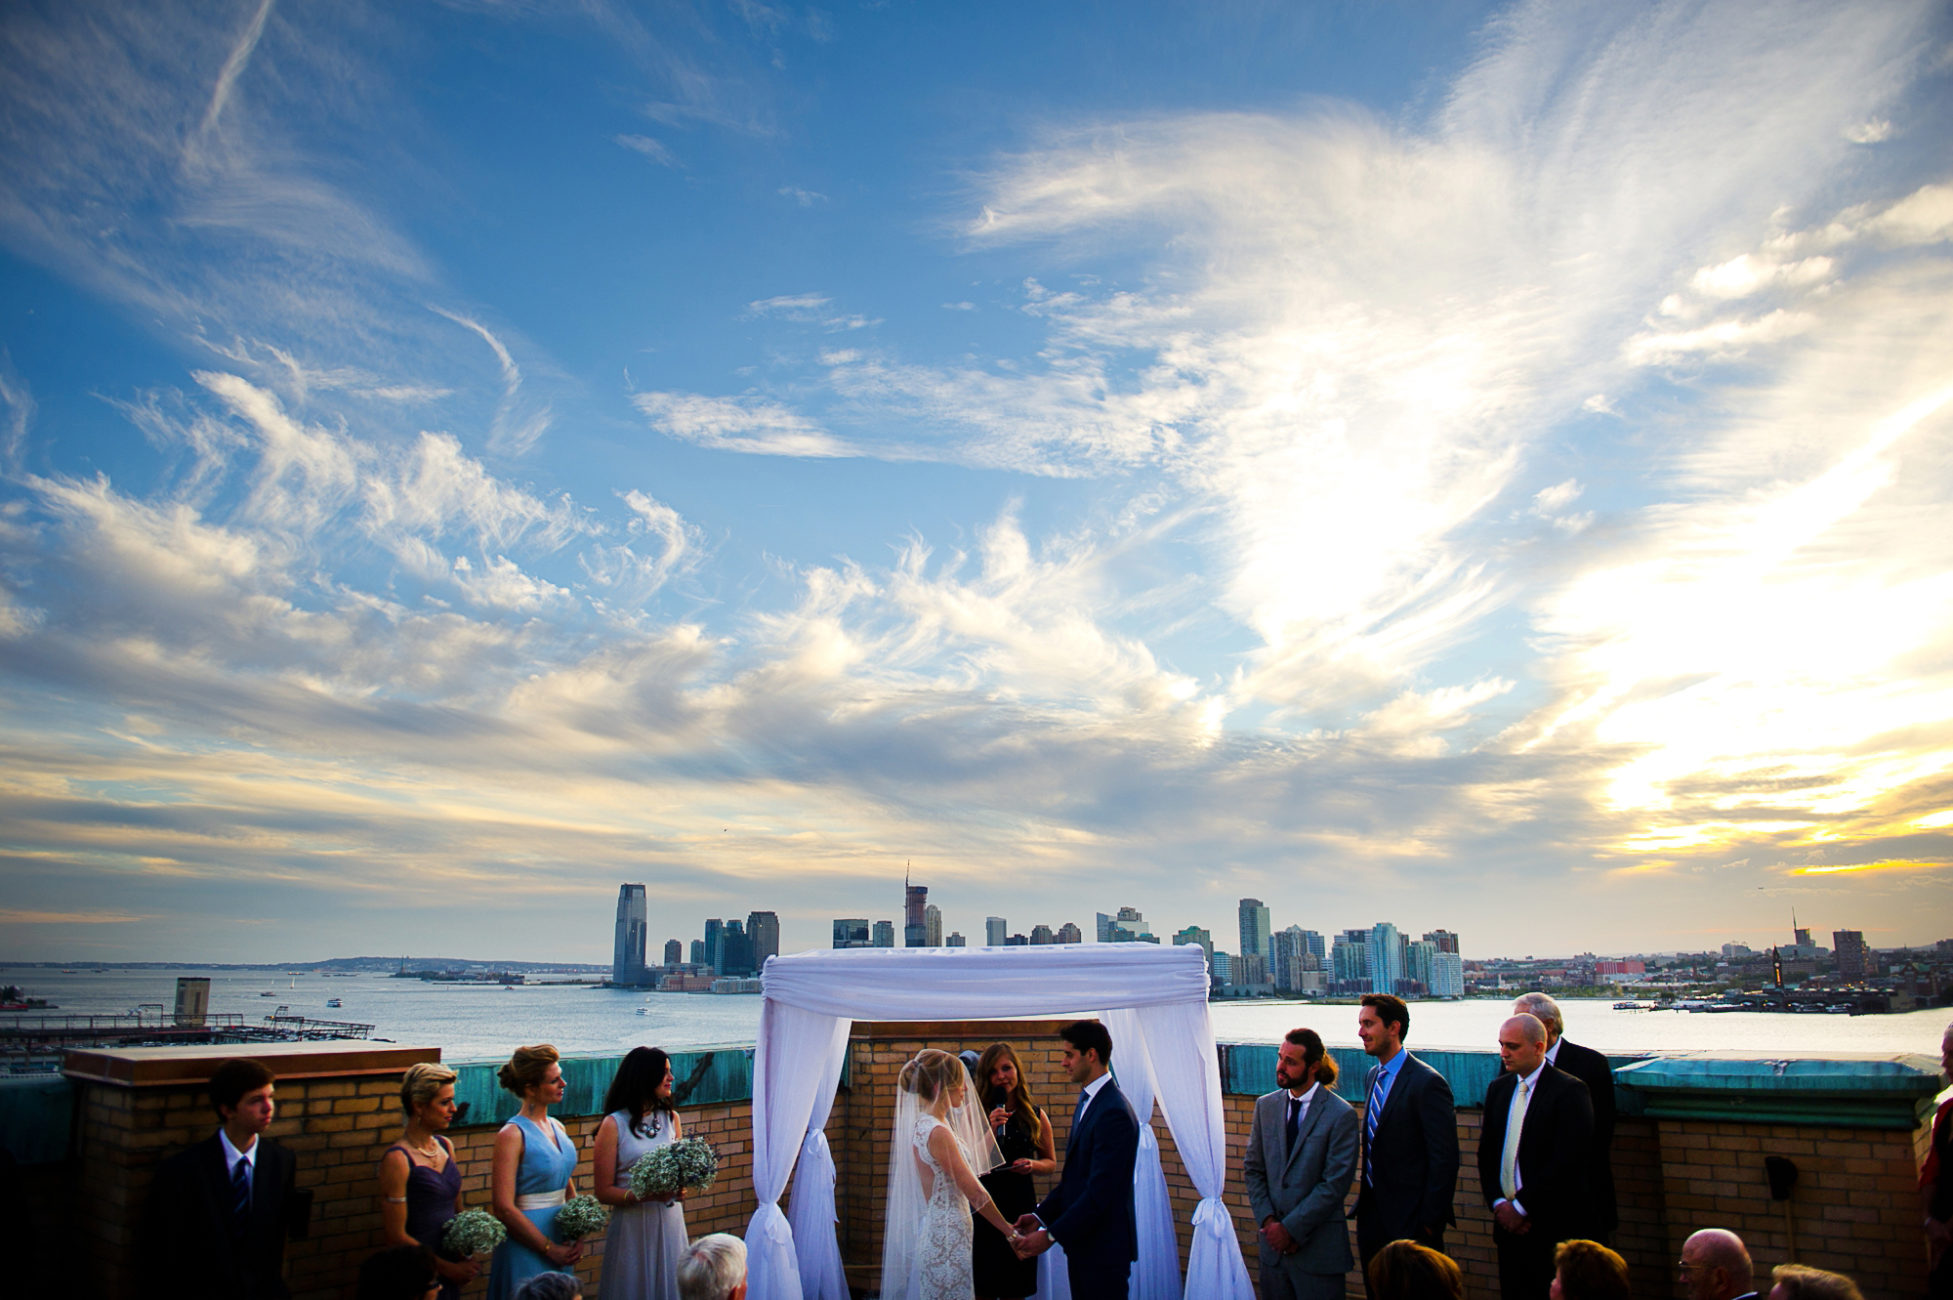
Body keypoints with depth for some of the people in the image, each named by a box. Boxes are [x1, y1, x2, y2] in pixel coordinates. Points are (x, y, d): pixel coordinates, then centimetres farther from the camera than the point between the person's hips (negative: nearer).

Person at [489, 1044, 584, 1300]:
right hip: (527, 1247, -7)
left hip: (560, 1244, 7)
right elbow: (504, 1207, -17)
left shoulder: (558, 1128, 8)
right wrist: (549, 1248, -12)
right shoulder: (512, 1135, -14)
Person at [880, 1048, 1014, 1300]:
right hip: (947, 1240, -10)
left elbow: (974, 1163, 16)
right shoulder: (937, 1132, -19)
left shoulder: (924, 1125, 10)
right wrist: (1009, 1229, -5)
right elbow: (975, 1192, -15)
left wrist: (991, 1130, 15)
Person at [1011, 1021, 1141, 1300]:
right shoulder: (1087, 1101, 12)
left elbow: (1100, 1192, -24)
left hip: (1103, 1249, -9)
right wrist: (1041, 1215, 8)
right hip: (1082, 1245, 9)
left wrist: (1051, 1234, -19)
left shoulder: (1114, 1114, -21)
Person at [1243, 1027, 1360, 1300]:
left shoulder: (1342, 1115, -10)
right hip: (1274, 1243, 4)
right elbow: (1253, 1169, 9)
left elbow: (1335, 1184, -13)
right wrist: (1268, 1220, -4)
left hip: (1318, 1248, -4)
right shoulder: (1265, 1106, 6)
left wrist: (1291, 1228, -12)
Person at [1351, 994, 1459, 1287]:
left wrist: (1430, 1221, -15)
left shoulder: (1428, 1083, -17)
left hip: (1410, 1222, -7)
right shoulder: (1372, 1076, 9)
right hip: (1371, 1215, 8)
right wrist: (1365, 1192, 11)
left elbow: (1444, 1159, -16)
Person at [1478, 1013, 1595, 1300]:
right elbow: (1486, 1153, 12)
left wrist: (1521, 1207, -12)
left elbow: (1566, 1161, -15)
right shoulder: (1498, 1088, 11)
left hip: (1551, 1226, -5)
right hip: (1508, 1222, 5)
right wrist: (1498, 1202, -2)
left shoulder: (1570, 1091, -9)